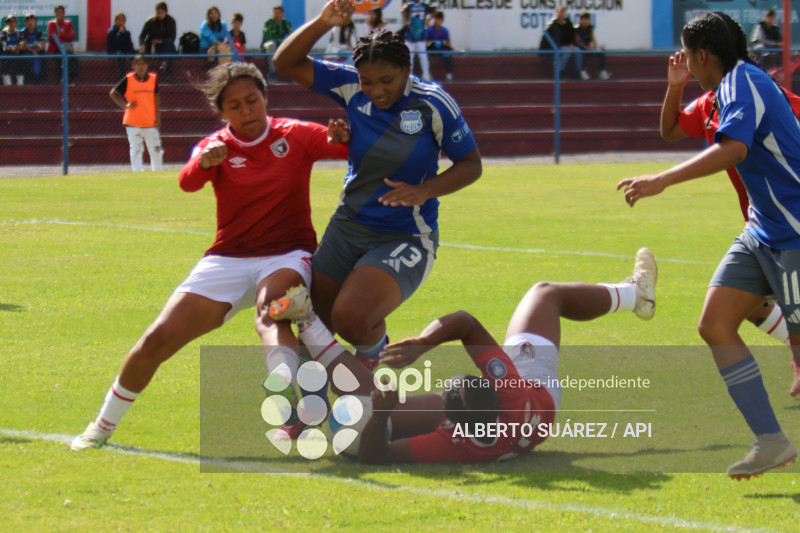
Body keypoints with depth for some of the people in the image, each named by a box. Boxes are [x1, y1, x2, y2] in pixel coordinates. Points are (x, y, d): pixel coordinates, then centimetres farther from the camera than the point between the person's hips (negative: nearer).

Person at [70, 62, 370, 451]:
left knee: (270, 310, -38)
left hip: (288, 257, -2)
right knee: (156, 342, -6)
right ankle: (102, 426, 17)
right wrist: (203, 162, -45)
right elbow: (188, 183, -21)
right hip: (228, 260, 2)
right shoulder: (216, 148, 1)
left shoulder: (295, 136, 1)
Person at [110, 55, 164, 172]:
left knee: (156, 151, 1)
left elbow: (156, 99, 10)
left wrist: (158, 118, 4)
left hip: (150, 122, 2)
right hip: (133, 122, -2)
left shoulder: (153, 78, 5)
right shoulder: (128, 80, -3)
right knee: (136, 150, -2)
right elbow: (113, 93, 3)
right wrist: (125, 105, -8)